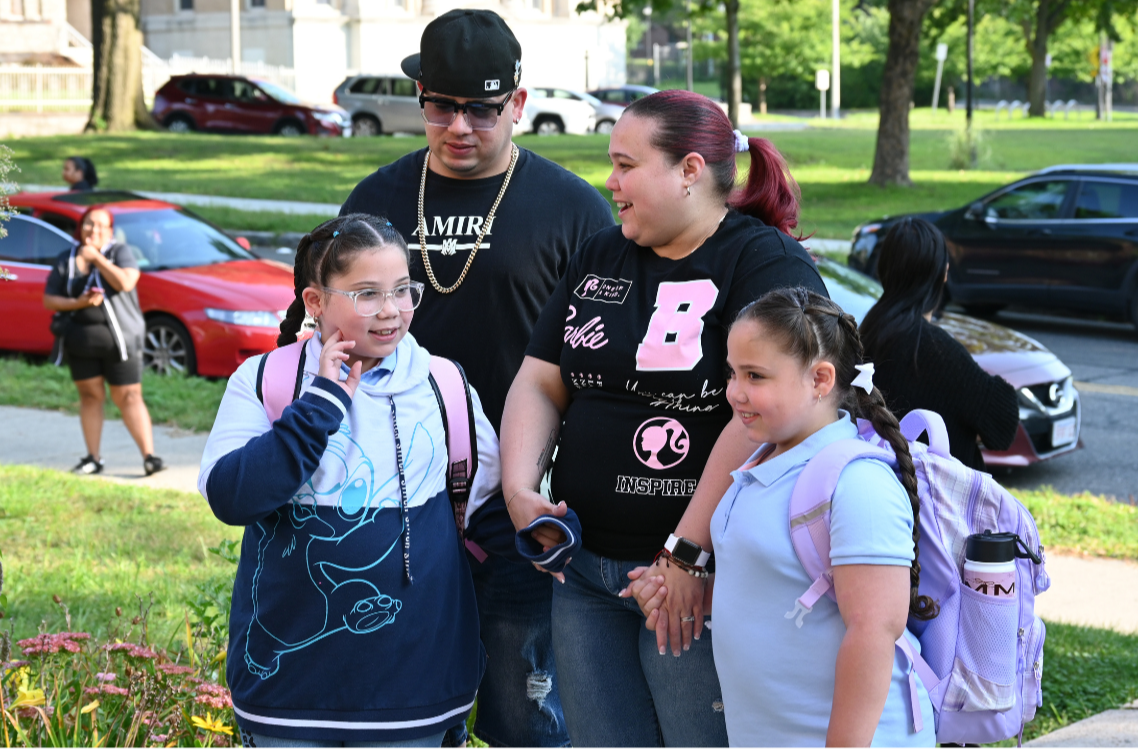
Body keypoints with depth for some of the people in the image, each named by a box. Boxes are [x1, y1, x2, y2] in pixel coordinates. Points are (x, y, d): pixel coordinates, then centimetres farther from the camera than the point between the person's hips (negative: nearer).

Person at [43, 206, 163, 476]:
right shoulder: (66, 260, 8)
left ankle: (149, 457, -10)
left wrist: (97, 258, -17)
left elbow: (126, 282, -20)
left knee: (129, 397, -6)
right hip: (80, 340, 3)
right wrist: (78, 303, -11)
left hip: (119, 338, -3)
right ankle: (93, 459, 11)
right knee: (90, 395, 5)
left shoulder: (119, 252, -1)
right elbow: (49, 299, 6)